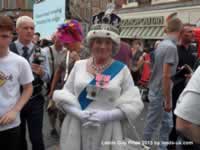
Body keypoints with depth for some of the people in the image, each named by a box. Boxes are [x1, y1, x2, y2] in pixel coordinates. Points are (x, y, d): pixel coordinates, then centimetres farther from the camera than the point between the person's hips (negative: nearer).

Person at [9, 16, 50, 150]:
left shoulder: (40, 52, 0)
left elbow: (47, 77, -2)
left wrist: (40, 71, -23)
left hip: (35, 101, 0)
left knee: (36, 137, 4)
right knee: (18, 138, 16)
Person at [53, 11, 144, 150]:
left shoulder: (122, 69, -2)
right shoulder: (79, 65, 3)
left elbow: (133, 104, -4)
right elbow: (64, 95, 4)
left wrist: (107, 115, -17)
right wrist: (78, 113, -14)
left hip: (108, 132, -1)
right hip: (77, 130, 2)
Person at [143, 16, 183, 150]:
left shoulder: (162, 44, 7)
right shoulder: (171, 47, -21)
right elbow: (166, 76, -25)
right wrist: (168, 100, -20)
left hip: (158, 91, 9)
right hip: (160, 94, -9)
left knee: (167, 124, 19)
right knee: (152, 125, 6)